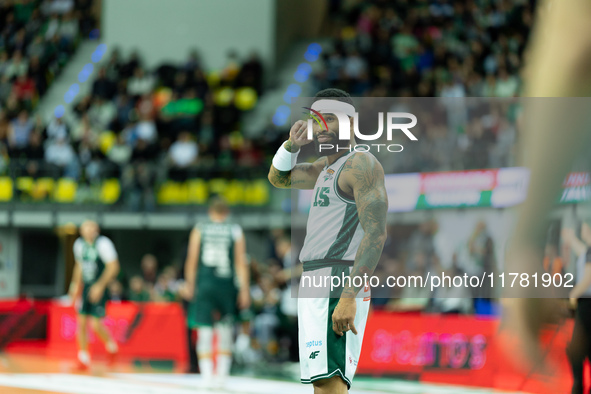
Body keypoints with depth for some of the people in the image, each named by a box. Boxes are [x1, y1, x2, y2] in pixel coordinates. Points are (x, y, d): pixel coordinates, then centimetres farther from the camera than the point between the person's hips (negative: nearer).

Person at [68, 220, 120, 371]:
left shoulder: (103, 243, -15)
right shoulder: (79, 244, 6)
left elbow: (113, 266, -16)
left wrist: (100, 286, -21)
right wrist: (75, 284, 14)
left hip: (101, 289, -6)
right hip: (86, 288, 6)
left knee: (96, 323, -11)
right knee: (81, 322, -1)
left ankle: (111, 346, 18)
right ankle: (84, 358, 9)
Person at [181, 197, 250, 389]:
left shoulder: (199, 230, 6)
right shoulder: (236, 231, 5)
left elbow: (191, 260, 3)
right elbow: (241, 262, 0)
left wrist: (189, 285, 13)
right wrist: (244, 290, 1)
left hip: (204, 284, 0)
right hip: (226, 285, 0)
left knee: (204, 332, 2)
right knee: (225, 332, 12)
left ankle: (207, 375, -5)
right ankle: (222, 374, 8)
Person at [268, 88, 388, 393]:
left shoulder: (361, 165, -9)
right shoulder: (326, 167, 21)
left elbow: (376, 234, -18)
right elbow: (279, 179, 36)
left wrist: (349, 296, -27)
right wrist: (292, 145, 13)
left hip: (338, 288, -10)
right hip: (313, 285, 10)